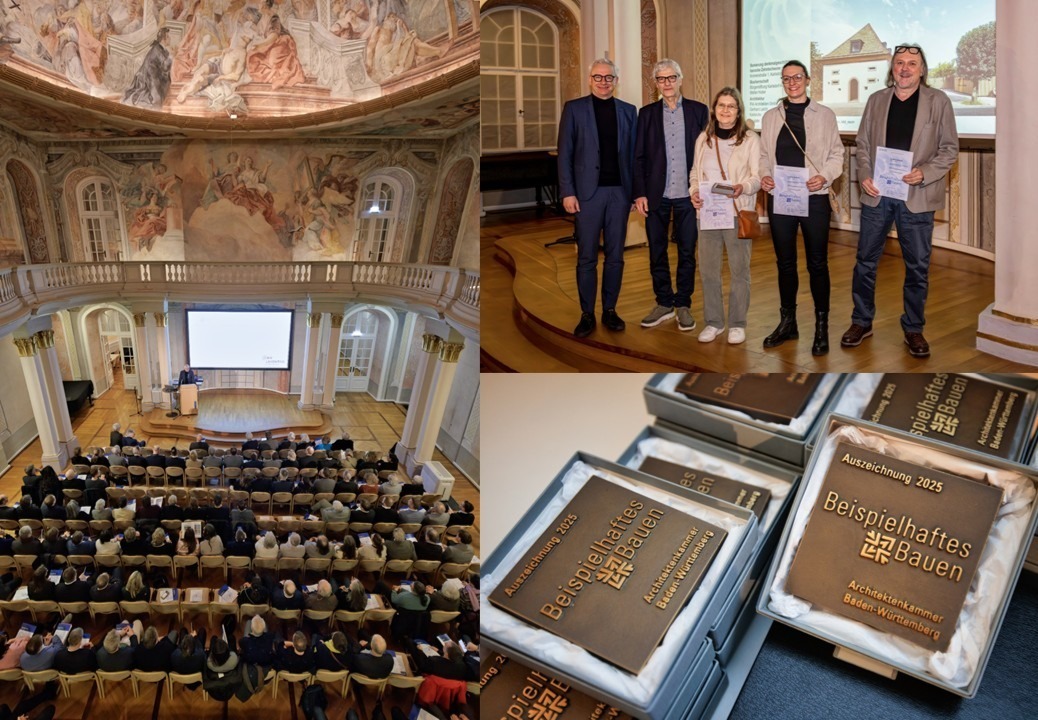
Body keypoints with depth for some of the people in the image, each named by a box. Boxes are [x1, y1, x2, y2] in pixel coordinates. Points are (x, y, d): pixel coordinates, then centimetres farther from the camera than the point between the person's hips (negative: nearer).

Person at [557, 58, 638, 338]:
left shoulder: (628, 111, 10)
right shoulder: (574, 108, 4)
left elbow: (633, 154, 9)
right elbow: (565, 153, 0)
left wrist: (636, 190, 2)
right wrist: (567, 192, -7)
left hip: (619, 191, 2)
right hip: (588, 191, -2)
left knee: (615, 256, 7)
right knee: (587, 257, 1)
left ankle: (610, 310, 17)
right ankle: (587, 315, 9)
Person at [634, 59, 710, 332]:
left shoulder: (698, 110, 4)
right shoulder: (647, 113, 6)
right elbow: (638, 156, 4)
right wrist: (639, 193, -3)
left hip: (687, 194, -1)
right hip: (656, 195, 1)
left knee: (687, 252, 5)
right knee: (657, 251, 7)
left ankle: (683, 305, 16)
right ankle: (664, 303, 19)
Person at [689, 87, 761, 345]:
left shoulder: (750, 139, -2)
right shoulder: (704, 139, 10)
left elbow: (758, 176, -4)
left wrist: (743, 187, -25)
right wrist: (694, 192, -6)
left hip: (738, 212, -3)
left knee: (739, 269, 3)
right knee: (708, 269, 6)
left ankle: (737, 324, 15)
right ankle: (713, 322, 20)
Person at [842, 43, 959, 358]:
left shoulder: (938, 101, 0)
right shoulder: (876, 100, 8)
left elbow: (950, 148, 0)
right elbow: (863, 143, 10)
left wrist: (924, 173, -16)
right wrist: (864, 176, -6)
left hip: (917, 196, -2)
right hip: (876, 193, 2)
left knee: (917, 265, 5)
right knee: (865, 260, 7)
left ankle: (914, 329, 18)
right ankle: (861, 322, 21)